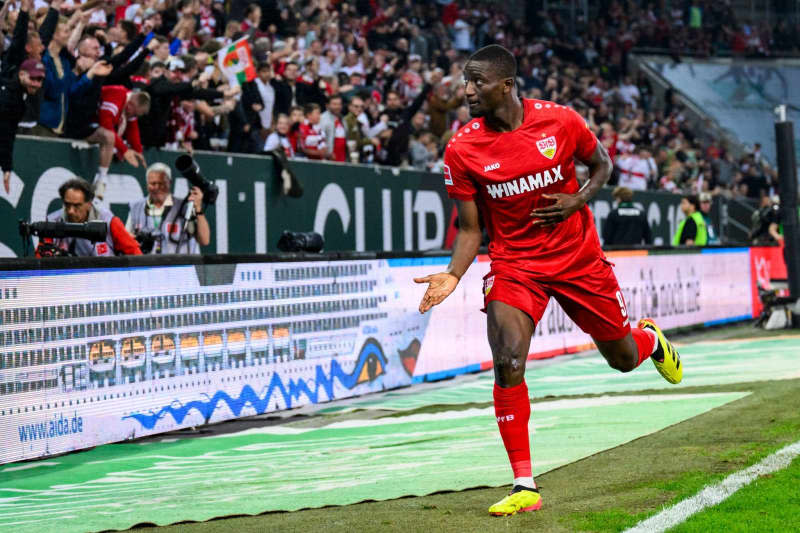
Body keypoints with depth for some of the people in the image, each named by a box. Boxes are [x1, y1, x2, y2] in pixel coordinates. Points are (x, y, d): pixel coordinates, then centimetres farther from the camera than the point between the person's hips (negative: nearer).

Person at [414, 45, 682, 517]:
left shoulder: (560, 121, -12)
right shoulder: (462, 150, -11)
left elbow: (602, 163, 7)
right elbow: (471, 229, -3)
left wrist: (579, 199, -12)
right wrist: (453, 275, -19)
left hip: (579, 259, 1)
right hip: (514, 264, 0)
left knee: (623, 358, 13)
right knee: (508, 364, -22)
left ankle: (650, 339, 55)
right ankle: (525, 486, -12)